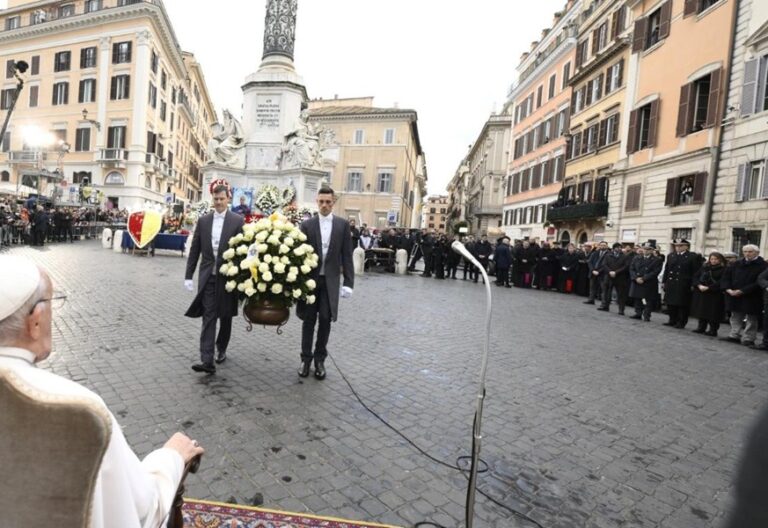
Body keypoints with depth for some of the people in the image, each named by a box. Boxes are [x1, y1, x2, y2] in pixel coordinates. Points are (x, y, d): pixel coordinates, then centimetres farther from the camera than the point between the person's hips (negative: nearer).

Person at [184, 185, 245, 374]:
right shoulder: (203, 220, 7)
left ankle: (221, 349, 33)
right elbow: (194, 250, 7)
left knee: (225, 316, 12)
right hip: (208, 276, 2)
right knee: (208, 317, -3)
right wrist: (188, 275, 4)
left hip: (228, 276, -1)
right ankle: (207, 360, -4)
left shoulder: (237, 220, -2)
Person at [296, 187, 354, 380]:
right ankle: (306, 358, 21)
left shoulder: (343, 225, 2)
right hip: (310, 279, 0)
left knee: (325, 320, 5)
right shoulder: (307, 224, 1)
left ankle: (320, 359, 20)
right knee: (309, 320, 8)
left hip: (330, 280, 0)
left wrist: (348, 282, -5)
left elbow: (347, 255, 0)